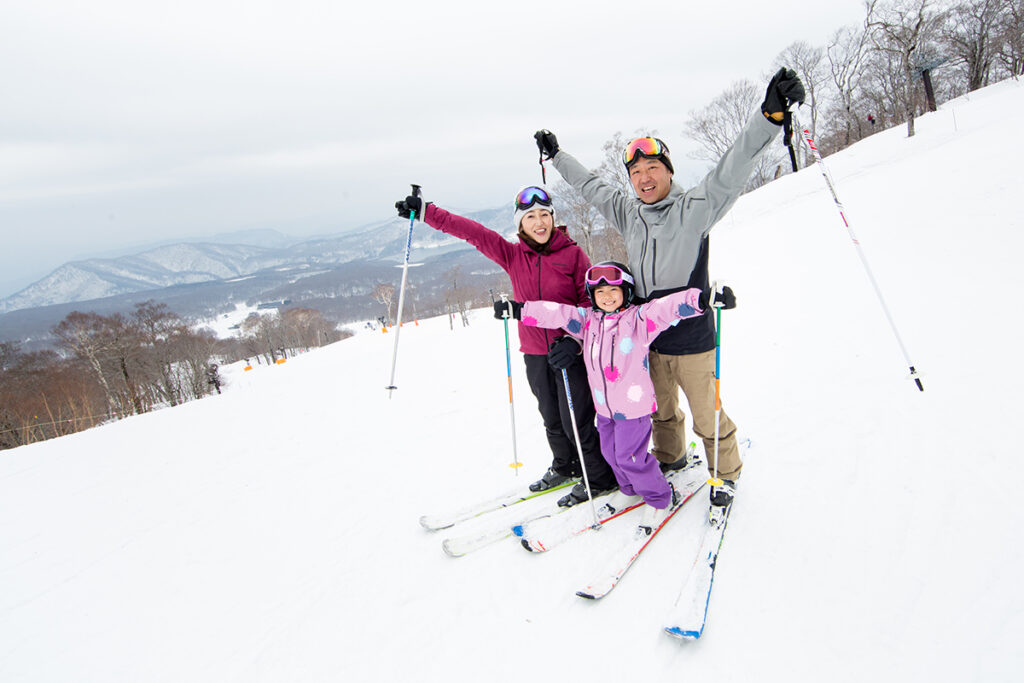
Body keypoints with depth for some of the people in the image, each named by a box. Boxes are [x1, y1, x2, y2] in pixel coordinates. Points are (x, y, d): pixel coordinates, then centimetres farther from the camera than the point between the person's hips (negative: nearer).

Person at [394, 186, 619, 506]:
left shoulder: (573, 254, -6)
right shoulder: (512, 255, 2)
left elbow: (592, 300, -7)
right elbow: (470, 231, 0)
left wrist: (574, 338, -20)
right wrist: (425, 212, -2)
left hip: (570, 350, -4)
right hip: (534, 353, 4)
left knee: (577, 422, -1)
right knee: (552, 419, 18)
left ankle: (600, 478, 21)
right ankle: (564, 467, 41)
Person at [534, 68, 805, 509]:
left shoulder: (694, 207, -10)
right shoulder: (628, 214, 6)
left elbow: (733, 169, -24)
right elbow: (591, 186, 19)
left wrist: (771, 114, -37)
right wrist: (556, 155, 28)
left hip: (691, 338, -5)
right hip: (648, 339, 5)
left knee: (706, 414, 7)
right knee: (659, 408, 22)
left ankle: (726, 471, 31)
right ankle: (669, 457, 46)